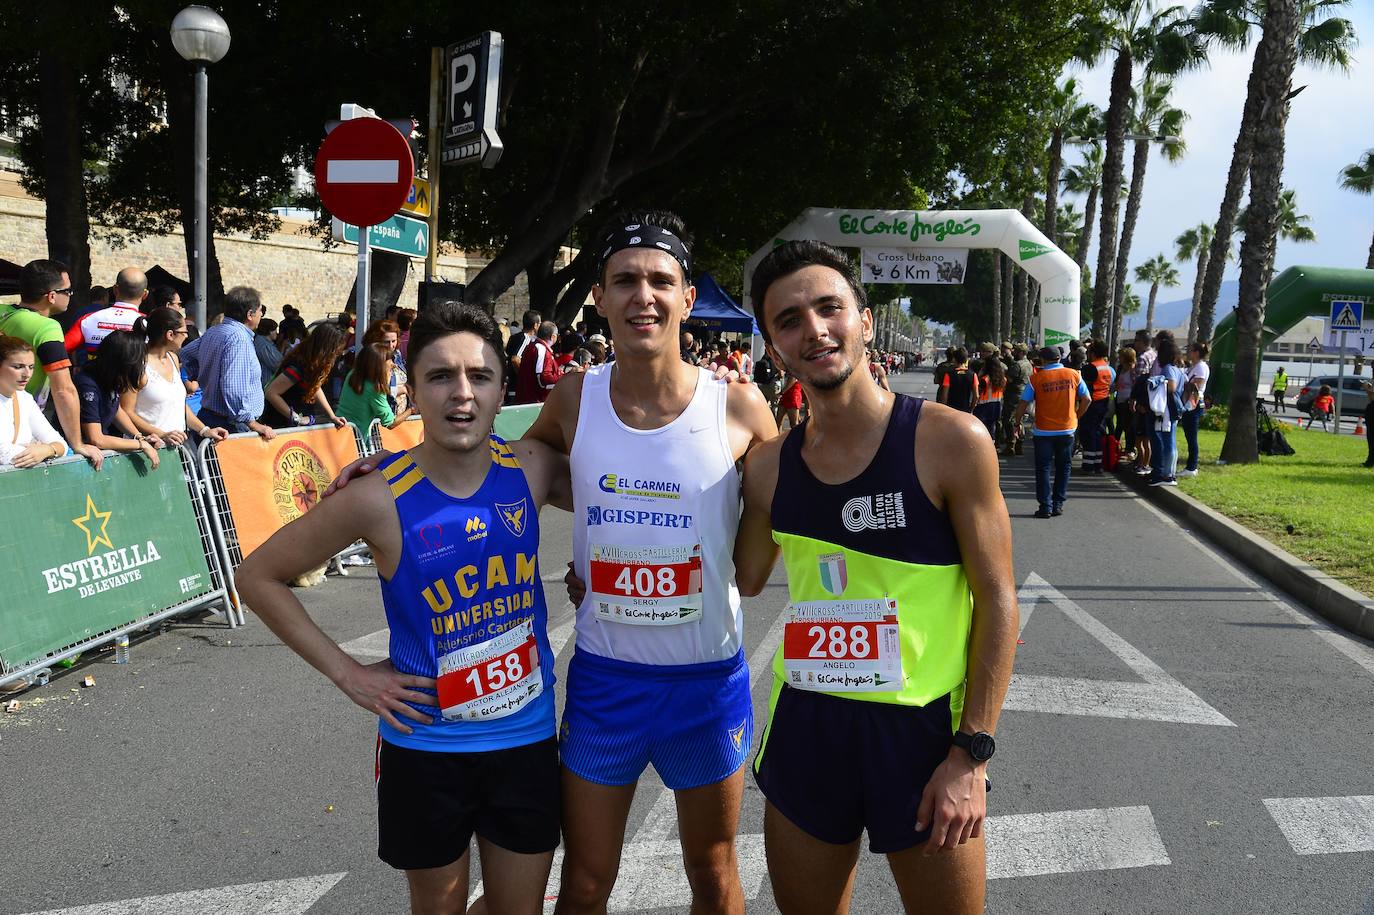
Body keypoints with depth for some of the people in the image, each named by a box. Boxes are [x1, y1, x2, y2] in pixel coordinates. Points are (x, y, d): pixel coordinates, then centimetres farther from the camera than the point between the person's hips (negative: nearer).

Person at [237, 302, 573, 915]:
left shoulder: (532, 468, -10)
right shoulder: (380, 500, -18)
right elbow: (258, 576, -6)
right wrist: (346, 673, -9)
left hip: (527, 735, 2)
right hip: (426, 747, -2)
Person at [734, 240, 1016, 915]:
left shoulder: (950, 441, -11)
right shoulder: (768, 466, 2)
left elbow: (997, 599, -9)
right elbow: (744, 579, 16)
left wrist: (972, 755, -13)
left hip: (924, 731, -4)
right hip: (804, 728, 4)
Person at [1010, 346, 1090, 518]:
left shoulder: (1036, 378, -7)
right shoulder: (1073, 375, -1)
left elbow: (1023, 404, -6)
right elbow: (1086, 400, 1)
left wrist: (1017, 423, 8)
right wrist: (1076, 417, 14)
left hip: (1044, 431, -2)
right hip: (1067, 429, 2)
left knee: (1043, 468, 6)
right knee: (1063, 468, 14)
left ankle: (1045, 506, 3)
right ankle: (1058, 504, 14)